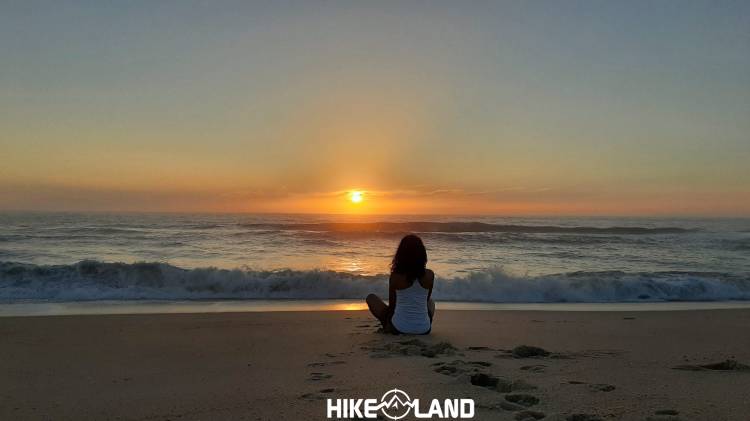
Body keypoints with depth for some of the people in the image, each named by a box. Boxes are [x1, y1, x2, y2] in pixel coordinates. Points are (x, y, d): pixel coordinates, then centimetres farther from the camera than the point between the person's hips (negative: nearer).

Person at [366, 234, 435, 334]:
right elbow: (426, 299, 8)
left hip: (399, 328, -2)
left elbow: (392, 304, -1)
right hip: (423, 329, 3)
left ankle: (388, 326, 14)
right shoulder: (429, 275, -7)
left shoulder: (395, 276, -12)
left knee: (371, 298, 18)